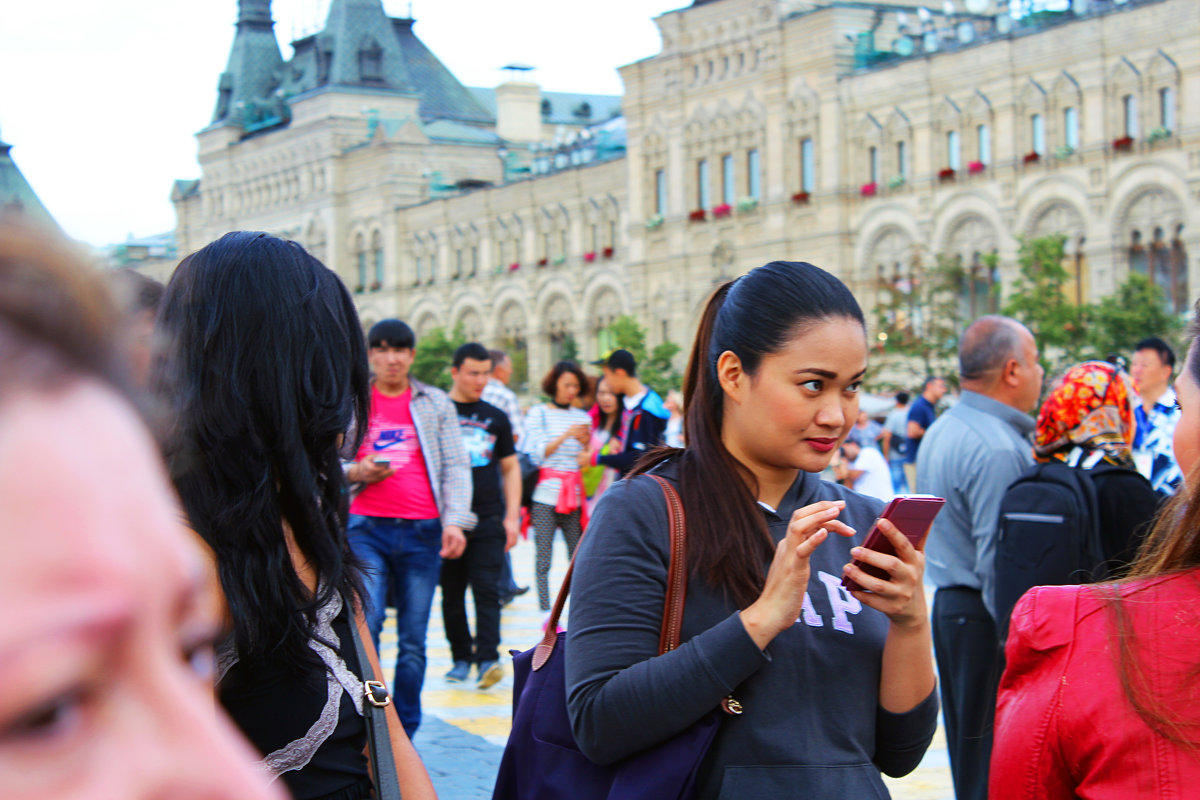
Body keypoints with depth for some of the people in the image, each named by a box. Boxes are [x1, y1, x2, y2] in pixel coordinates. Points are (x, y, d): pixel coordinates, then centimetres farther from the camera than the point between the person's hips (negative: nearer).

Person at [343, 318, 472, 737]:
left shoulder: (436, 403, 13)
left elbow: (456, 466, 8)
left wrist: (454, 521, -6)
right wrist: (355, 472, -7)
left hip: (422, 530, 1)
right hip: (367, 528, -1)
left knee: (414, 640, 3)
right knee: (366, 623, -17)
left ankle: (404, 736, 13)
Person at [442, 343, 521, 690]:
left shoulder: (496, 418, 11)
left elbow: (510, 468, 16)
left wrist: (512, 515, 6)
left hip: (489, 521, 1)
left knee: (487, 589, -8)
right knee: (452, 593, 6)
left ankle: (487, 658, -11)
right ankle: (461, 657, 17)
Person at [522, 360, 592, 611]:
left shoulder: (583, 416, 15)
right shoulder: (538, 414, 5)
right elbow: (536, 454, -4)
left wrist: (586, 442, -4)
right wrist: (566, 435, -13)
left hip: (574, 495, 3)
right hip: (546, 494, -3)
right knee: (543, 559, -4)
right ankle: (545, 613, -1)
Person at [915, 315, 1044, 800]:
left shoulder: (940, 431, 13)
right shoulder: (998, 448, -19)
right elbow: (999, 565, -22)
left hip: (949, 608, 10)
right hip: (985, 619, -10)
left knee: (968, 759, 17)